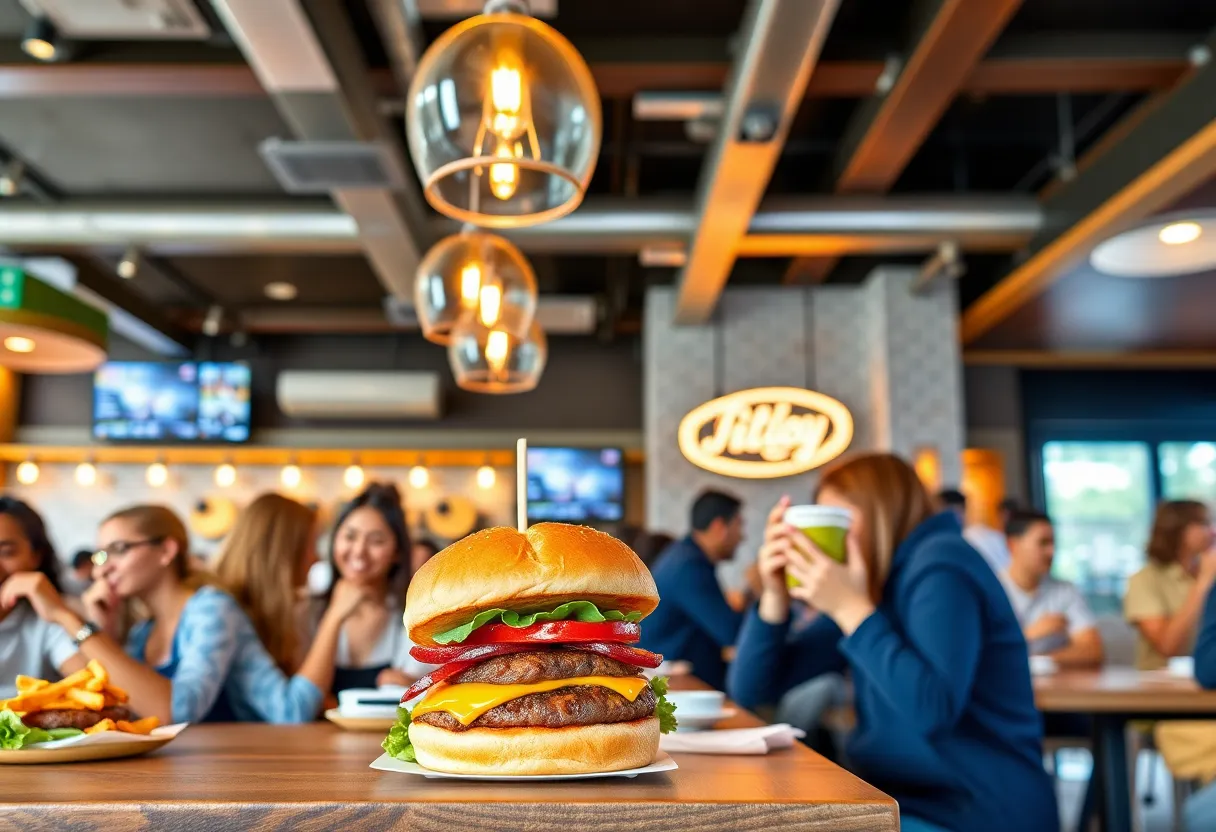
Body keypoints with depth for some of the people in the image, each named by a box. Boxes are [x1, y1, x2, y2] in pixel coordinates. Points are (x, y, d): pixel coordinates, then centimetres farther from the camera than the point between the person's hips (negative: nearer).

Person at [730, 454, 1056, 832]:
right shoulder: (873, 587, 10)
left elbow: (934, 709, -28)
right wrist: (775, 596, -6)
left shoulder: (940, 565, -13)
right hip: (903, 801, 8)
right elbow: (751, 689, 7)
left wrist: (851, 607, -22)